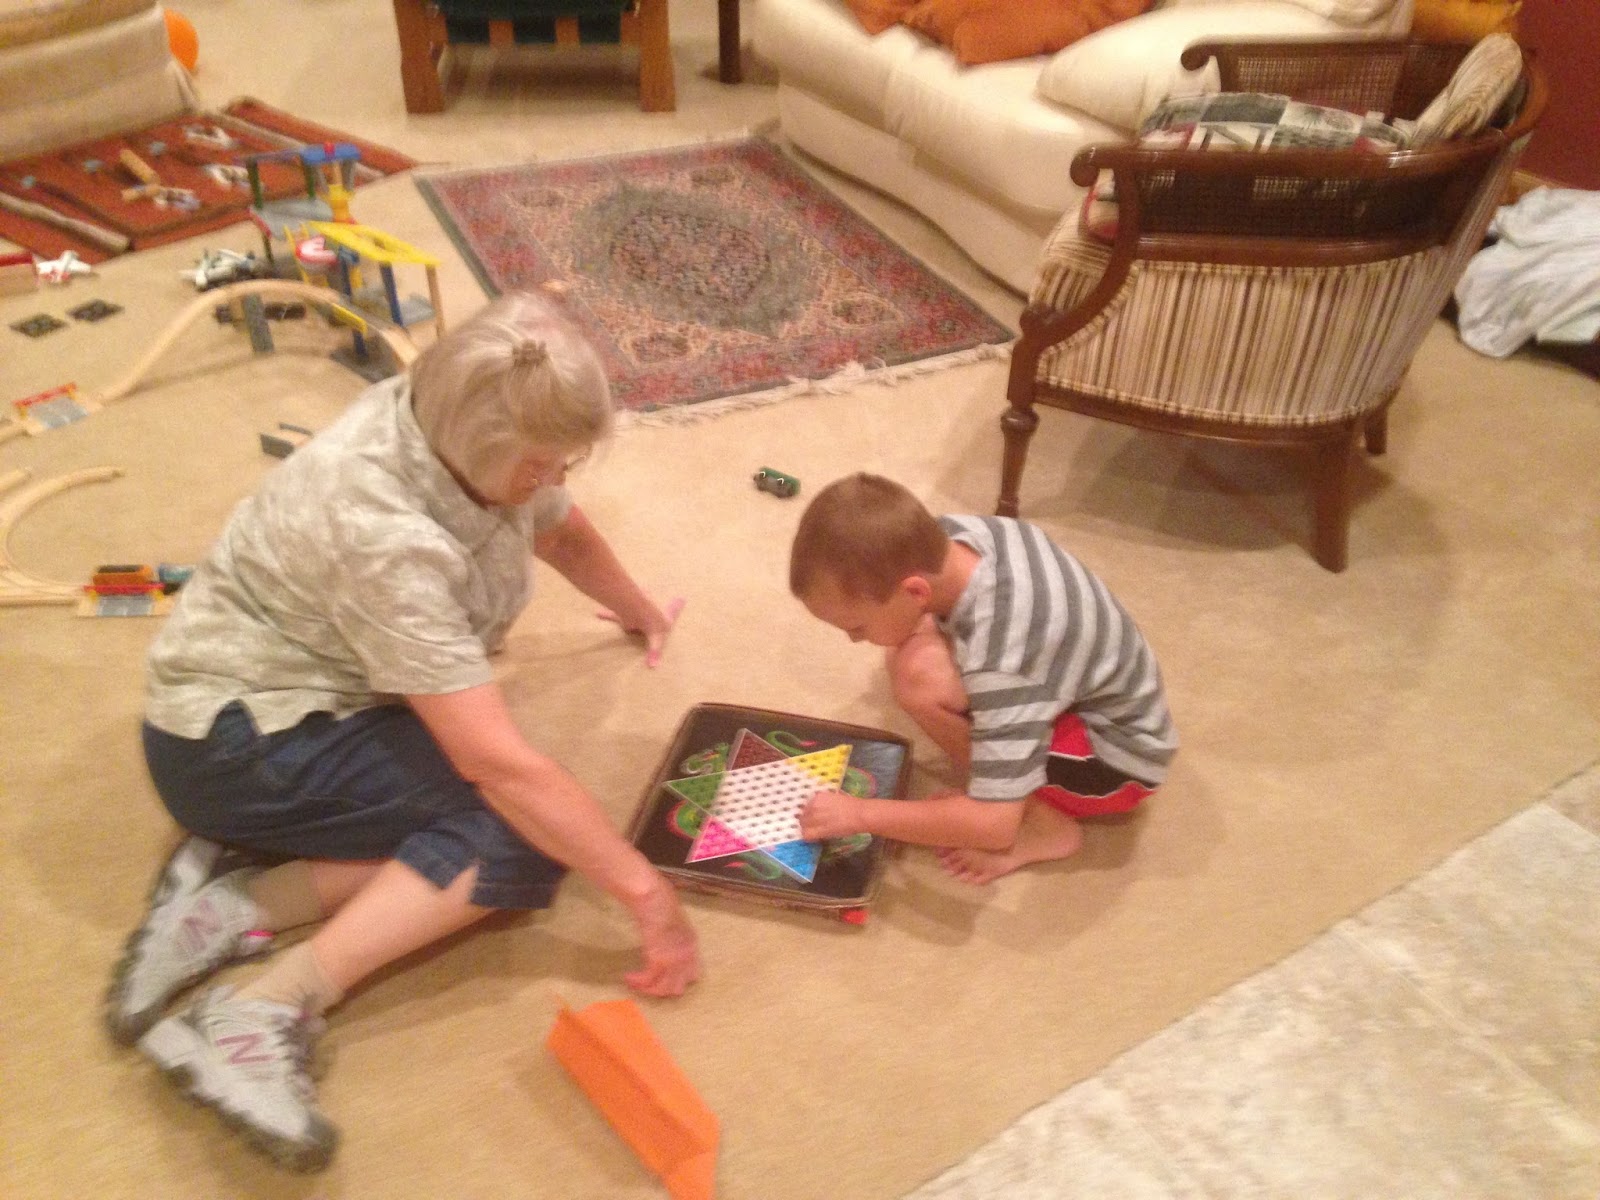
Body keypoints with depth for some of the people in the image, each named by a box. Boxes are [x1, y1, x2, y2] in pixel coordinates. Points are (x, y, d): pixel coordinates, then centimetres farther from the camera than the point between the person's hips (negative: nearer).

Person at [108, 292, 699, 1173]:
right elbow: (498, 761, -34)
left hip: (316, 697, 9)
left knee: (531, 808, -9)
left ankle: (238, 905, -9)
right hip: (238, 741, -9)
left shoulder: (463, 428, -9)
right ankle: (267, 1011, -24)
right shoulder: (382, 531, -33)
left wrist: (639, 612, 30)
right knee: (523, 829, -21)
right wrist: (647, 893, -28)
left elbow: (564, 532, 14)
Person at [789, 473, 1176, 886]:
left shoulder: (1000, 657, -38)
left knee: (920, 676, -29)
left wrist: (860, 813, -27)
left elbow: (995, 824, -36)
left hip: (1120, 755, -8)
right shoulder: (950, 535, -16)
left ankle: (1043, 824, -8)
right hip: (1099, 691, 8)